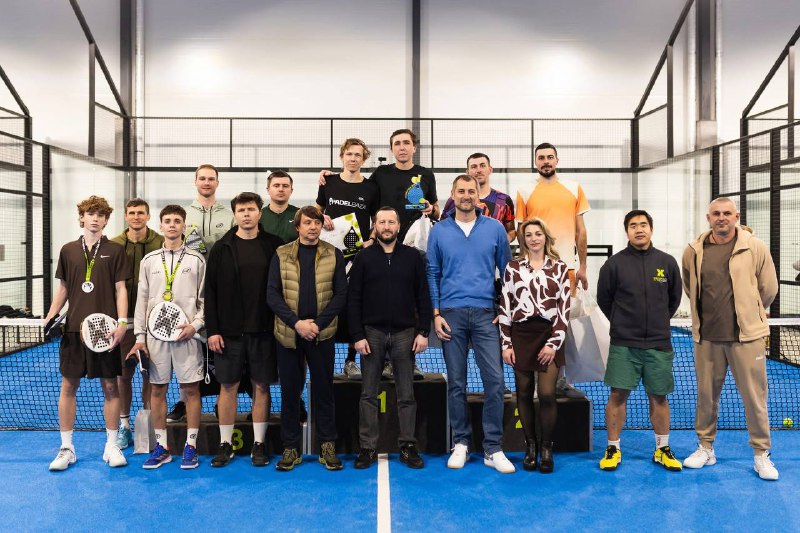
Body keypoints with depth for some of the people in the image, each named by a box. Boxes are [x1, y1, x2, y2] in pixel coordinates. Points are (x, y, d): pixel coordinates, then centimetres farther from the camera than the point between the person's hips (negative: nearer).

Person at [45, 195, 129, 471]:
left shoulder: (115, 251, 2)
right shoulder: (68, 250, 9)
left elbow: (121, 289, -1)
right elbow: (62, 288, 14)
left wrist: (122, 322, -11)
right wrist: (50, 317, 2)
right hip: (74, 328, 3)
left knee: (110, 386, 4)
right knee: (68, 386, 5)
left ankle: (112, 445, 16)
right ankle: (66, 448, 17)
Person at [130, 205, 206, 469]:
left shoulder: (197, 260, 4)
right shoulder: (149, 260, 9)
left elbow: (205, 299, 4)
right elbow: (142, 299, 9)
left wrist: (196, 324, -10)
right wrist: (140, 336, 4)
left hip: (187, 335, -2)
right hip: (155, 334, 2)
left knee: (191, 389, 1)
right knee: (157, 389, 6)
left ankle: (190, 446, 11)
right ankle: (162, 447, 18)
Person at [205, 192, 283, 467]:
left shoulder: (274, 245, 2)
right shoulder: (222, 248, 2)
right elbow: (210, 291, 1)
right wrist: (212, 330, -5)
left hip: (262, 329, 0)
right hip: (229, 330, 0)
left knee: (261, 386, 7)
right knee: (229, 386, 7)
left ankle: (259, 444, 19)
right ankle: (225, 444, 20)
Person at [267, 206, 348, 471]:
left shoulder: (334, 255, 4)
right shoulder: (281, 255, 4)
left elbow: (341, 294, -1)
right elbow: (272, 294, -1)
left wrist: (317, 324, -12)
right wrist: (296, 323, -13)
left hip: (321, 334, 0)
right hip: (288, 334, 1)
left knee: (323, 390, 6)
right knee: (289, 391, 7)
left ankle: (328, 446, 17)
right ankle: (290, 448, 19)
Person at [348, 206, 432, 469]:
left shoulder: (412, 256, 5)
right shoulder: (364, 257, 4)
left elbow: (423, 297, 4)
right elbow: (353, 300, 1)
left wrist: (423, 331, -3)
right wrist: (357, 335, -6)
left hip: (405, 333, 0)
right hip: (372, 332, 0)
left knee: (406, 394, 6)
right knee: (369, 394, 6)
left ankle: (408, 446, 16)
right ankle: (367, 447, 15)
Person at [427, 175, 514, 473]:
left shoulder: (494, 228, 6)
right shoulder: (439, 231, 6)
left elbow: (506, 270, 9)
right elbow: (432, 274, 7)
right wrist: (436, 314, 0)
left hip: (485, 314, 0)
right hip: (451, 314, 0)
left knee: (495, 381, -5)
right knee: (456, 383, 7)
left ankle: (493, 449, 6)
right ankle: (461, 443, 20)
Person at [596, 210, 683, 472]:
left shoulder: (667, 262, 4)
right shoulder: (614, 264, -2)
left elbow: (674, 299, 16)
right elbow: (604, 299, 8)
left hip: (659, 344, 2)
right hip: (623, 344, -2)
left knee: (658, 396, 9)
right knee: (618, 394, -1)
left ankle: (662, 449, 24)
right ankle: (613, 448, 13)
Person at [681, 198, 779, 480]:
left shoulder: (755, 247, -5)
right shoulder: (694, 251, 2)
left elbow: (768, 289, 3)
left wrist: (750, 314, 13)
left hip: (746, 335, -2)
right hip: (706, 337, 2)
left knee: (755, 397, 4)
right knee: (706, 395, 12)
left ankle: (761, 454, 20)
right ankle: (706, 448, 27)